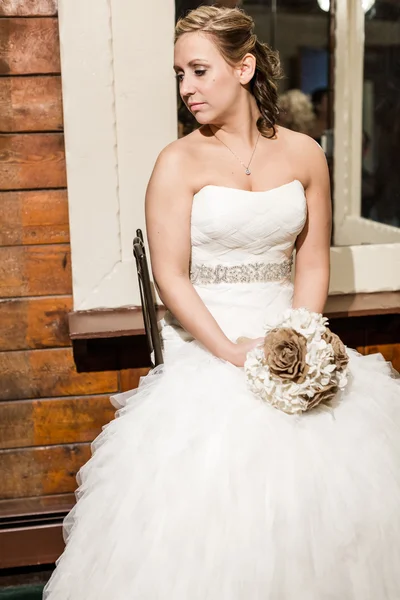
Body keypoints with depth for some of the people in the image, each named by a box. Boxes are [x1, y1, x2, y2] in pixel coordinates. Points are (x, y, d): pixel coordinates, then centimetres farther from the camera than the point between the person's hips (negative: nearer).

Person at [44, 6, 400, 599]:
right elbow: (171, 277, -7)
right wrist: (232, 353, -16)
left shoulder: (303, 153, 7)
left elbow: (314, 260, 8)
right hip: (204, 342, -3)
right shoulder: (179, 162, -2)